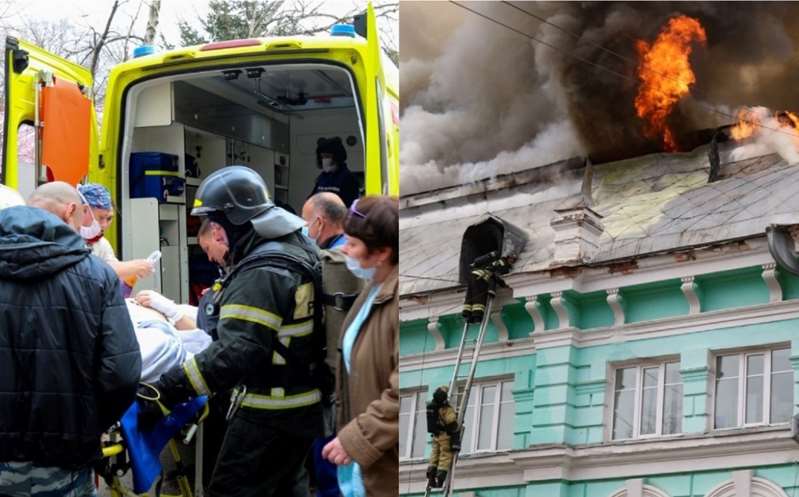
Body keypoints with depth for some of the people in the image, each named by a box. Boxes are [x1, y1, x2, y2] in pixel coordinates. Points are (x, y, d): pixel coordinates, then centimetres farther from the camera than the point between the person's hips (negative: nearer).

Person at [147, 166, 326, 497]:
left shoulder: (262, 273, -23)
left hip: (271, 412, -10)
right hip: (303, 403, 10)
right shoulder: (298, 248, 10)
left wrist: (169, 389, -31)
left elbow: (237, 351, -30)